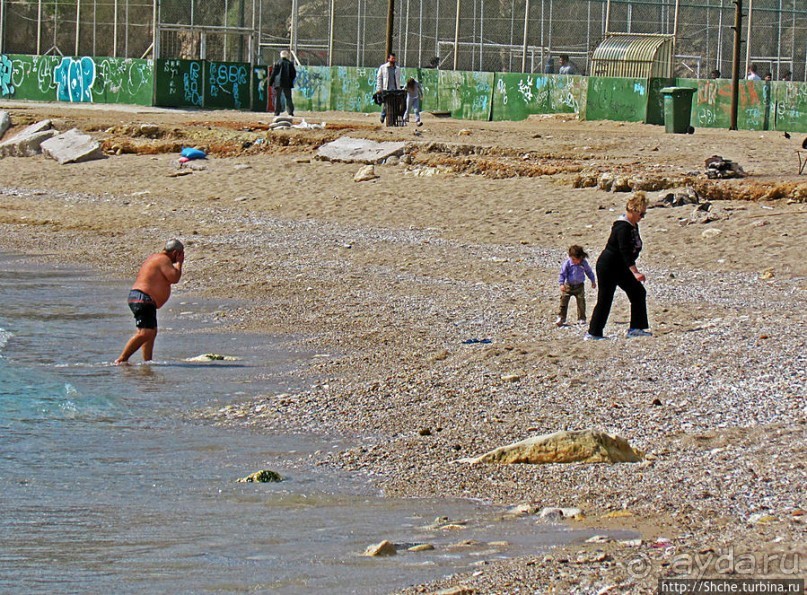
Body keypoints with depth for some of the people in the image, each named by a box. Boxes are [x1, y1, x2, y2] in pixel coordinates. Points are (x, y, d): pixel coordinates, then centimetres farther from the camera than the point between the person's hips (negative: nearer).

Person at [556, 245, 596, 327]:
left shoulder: (584, 263, -5)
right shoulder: (568, 263, -11)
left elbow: (589, 272, 12)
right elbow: (562, 273, -7)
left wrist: (593, 281, 19)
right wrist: (561, 284, -16)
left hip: (579, 286, 1)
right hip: (568, 286, -1)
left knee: (581, 302, 2)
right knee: (564, 301, -5)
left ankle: (581, 318, 13)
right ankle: (561, 318, 1)